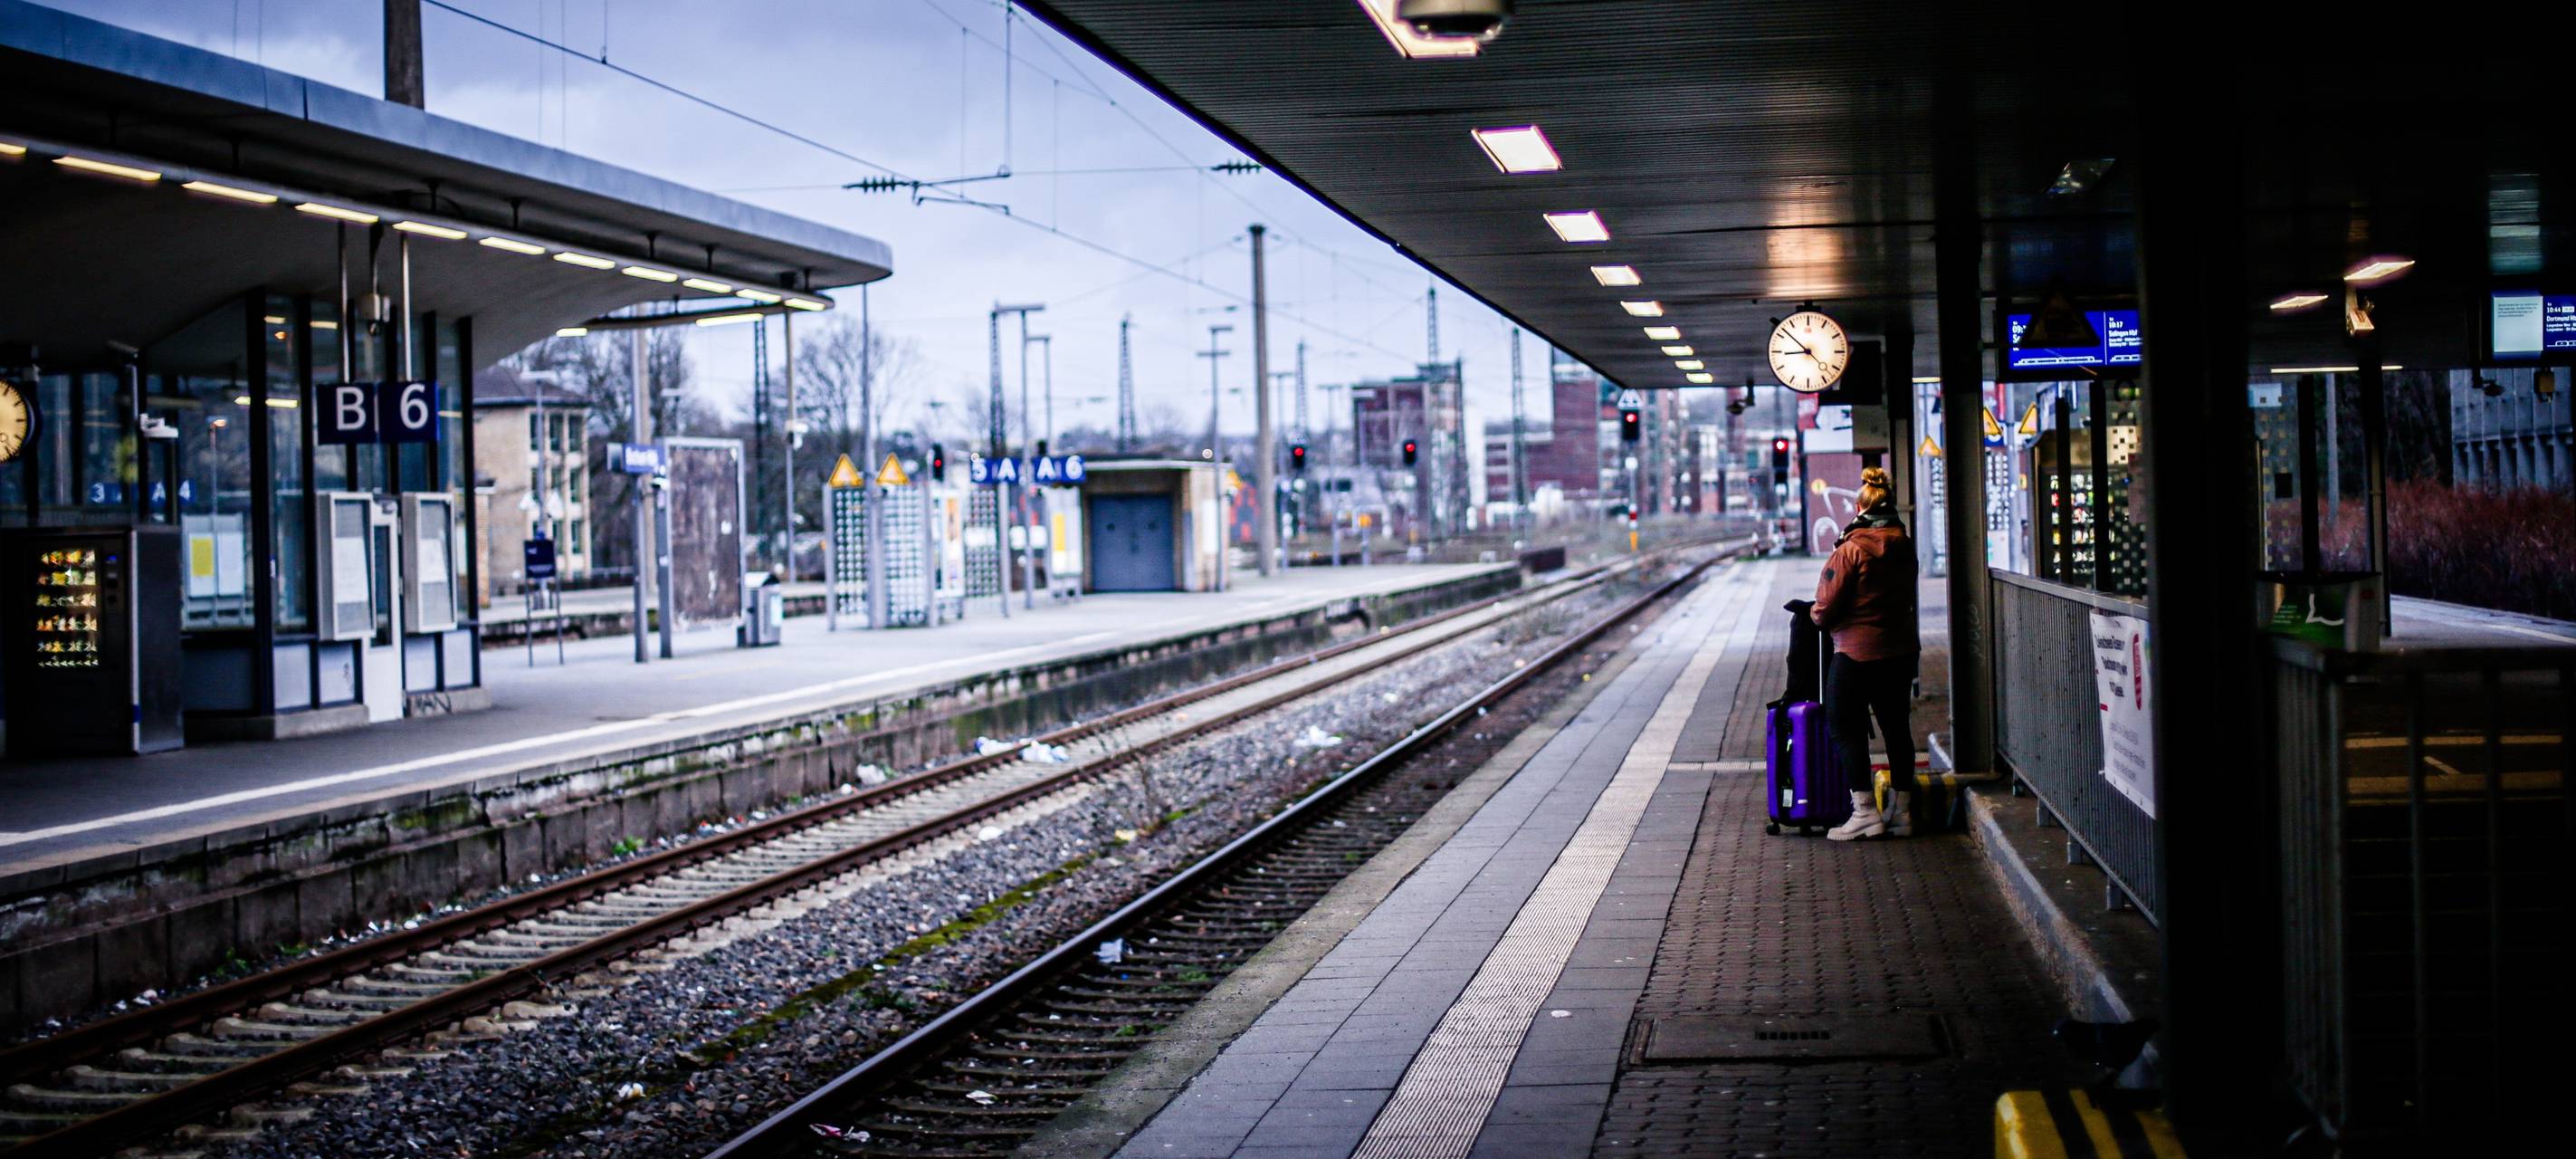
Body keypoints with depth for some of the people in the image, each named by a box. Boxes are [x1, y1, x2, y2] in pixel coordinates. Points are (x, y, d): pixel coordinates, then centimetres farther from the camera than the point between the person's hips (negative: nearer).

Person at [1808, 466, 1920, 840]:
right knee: (1897, 728, 13)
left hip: (1856, 651, -7)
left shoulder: (1851, 549, -15)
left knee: (1845, 729, 0)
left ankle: (1864, 811, -6)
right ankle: (1902, 810, 18)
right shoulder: (1905, 546, 5)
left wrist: (1817, 615, 9)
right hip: (1901, 650, 7)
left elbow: (1827, 606, -14)